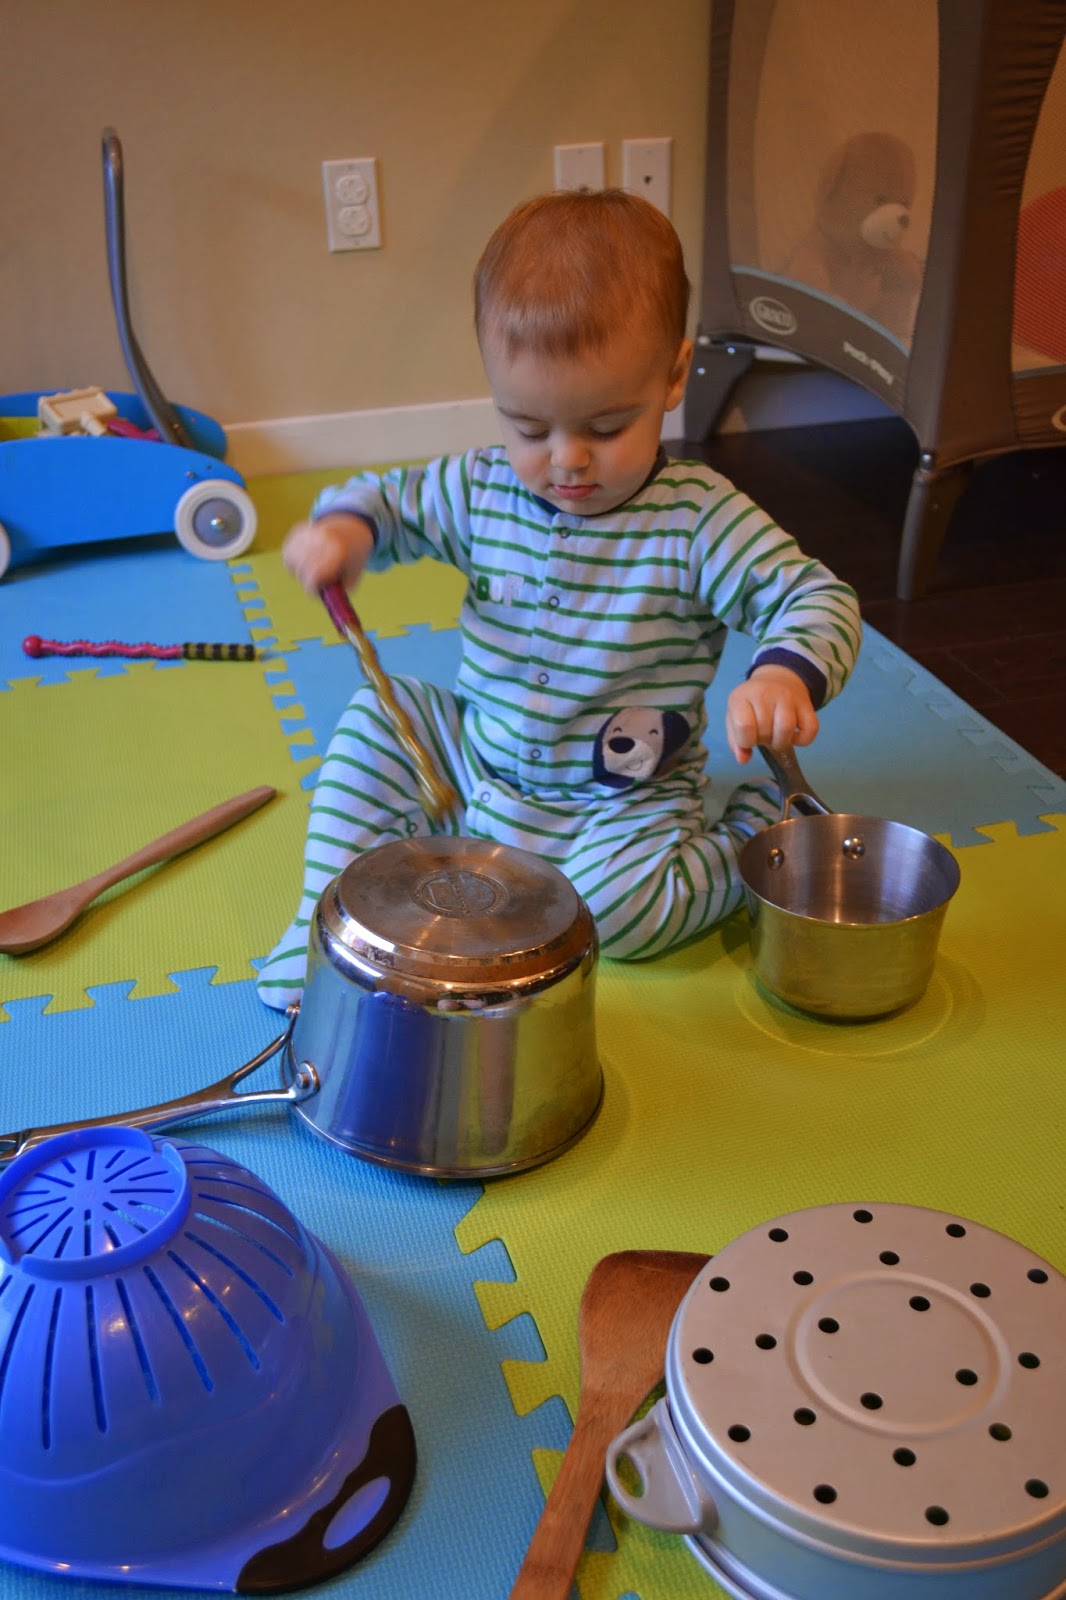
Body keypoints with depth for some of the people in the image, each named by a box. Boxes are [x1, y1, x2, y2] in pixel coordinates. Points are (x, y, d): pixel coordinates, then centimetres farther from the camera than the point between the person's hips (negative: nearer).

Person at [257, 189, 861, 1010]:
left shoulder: (699, 517, -19)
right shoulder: (481, 490, -6)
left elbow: (819, 598, -21)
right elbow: (389, 498, 8)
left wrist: (786, 673, -44)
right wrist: (342, 527, -17)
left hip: (623, 802, -5)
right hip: (478, 763, 6)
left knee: (619, 905, -30)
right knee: (379, 713, -4)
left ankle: (756, 833, -1)